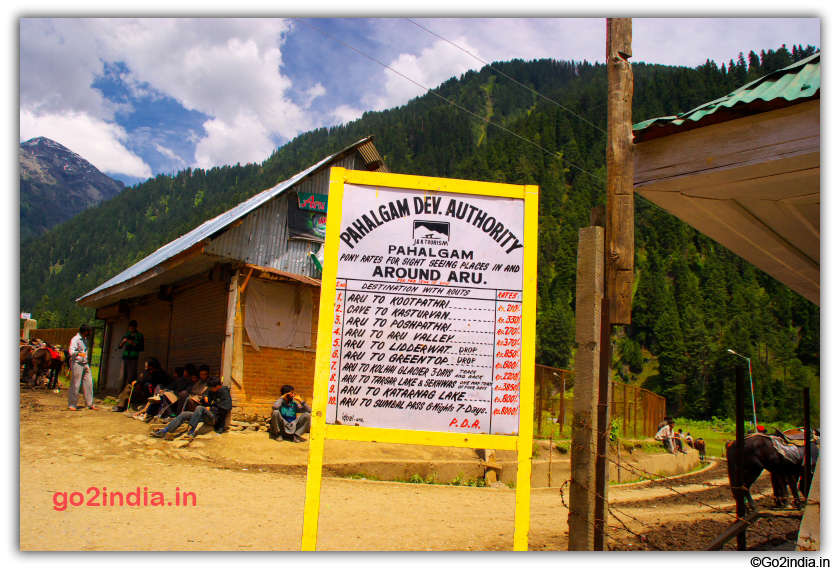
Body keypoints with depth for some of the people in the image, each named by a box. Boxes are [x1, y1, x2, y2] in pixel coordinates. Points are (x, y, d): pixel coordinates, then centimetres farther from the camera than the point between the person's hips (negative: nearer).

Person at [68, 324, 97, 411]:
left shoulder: (84, 339, 16)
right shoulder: (75, 339, -12)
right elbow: (71, 351, -26)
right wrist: (79, 353, -45)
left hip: (85, 364, 8)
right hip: (77, 364, -8)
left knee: (89, 384, 7)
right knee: (75, 385, -4)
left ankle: (90, 404, 13)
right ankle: (71, 405, 5)